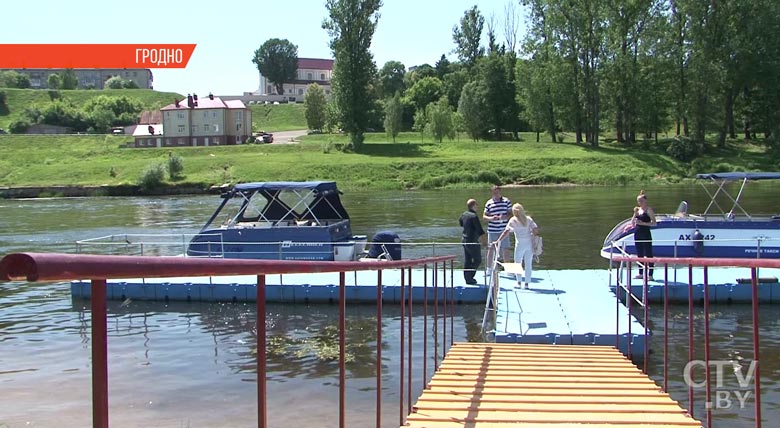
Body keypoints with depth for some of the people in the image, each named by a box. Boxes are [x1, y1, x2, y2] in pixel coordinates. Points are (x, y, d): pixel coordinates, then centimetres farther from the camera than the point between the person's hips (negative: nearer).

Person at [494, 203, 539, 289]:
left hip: (520, 244, -3)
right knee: (528, 263, 9)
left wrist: (498, 241, -12)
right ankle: (526, 283, 11)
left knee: (517, 262, 13)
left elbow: (506, 232, -11)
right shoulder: (528, 219, 5)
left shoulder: (513, 220, -3)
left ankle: (519, 282, 12)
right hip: (530, 243, 3)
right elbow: (536, 230, -6)